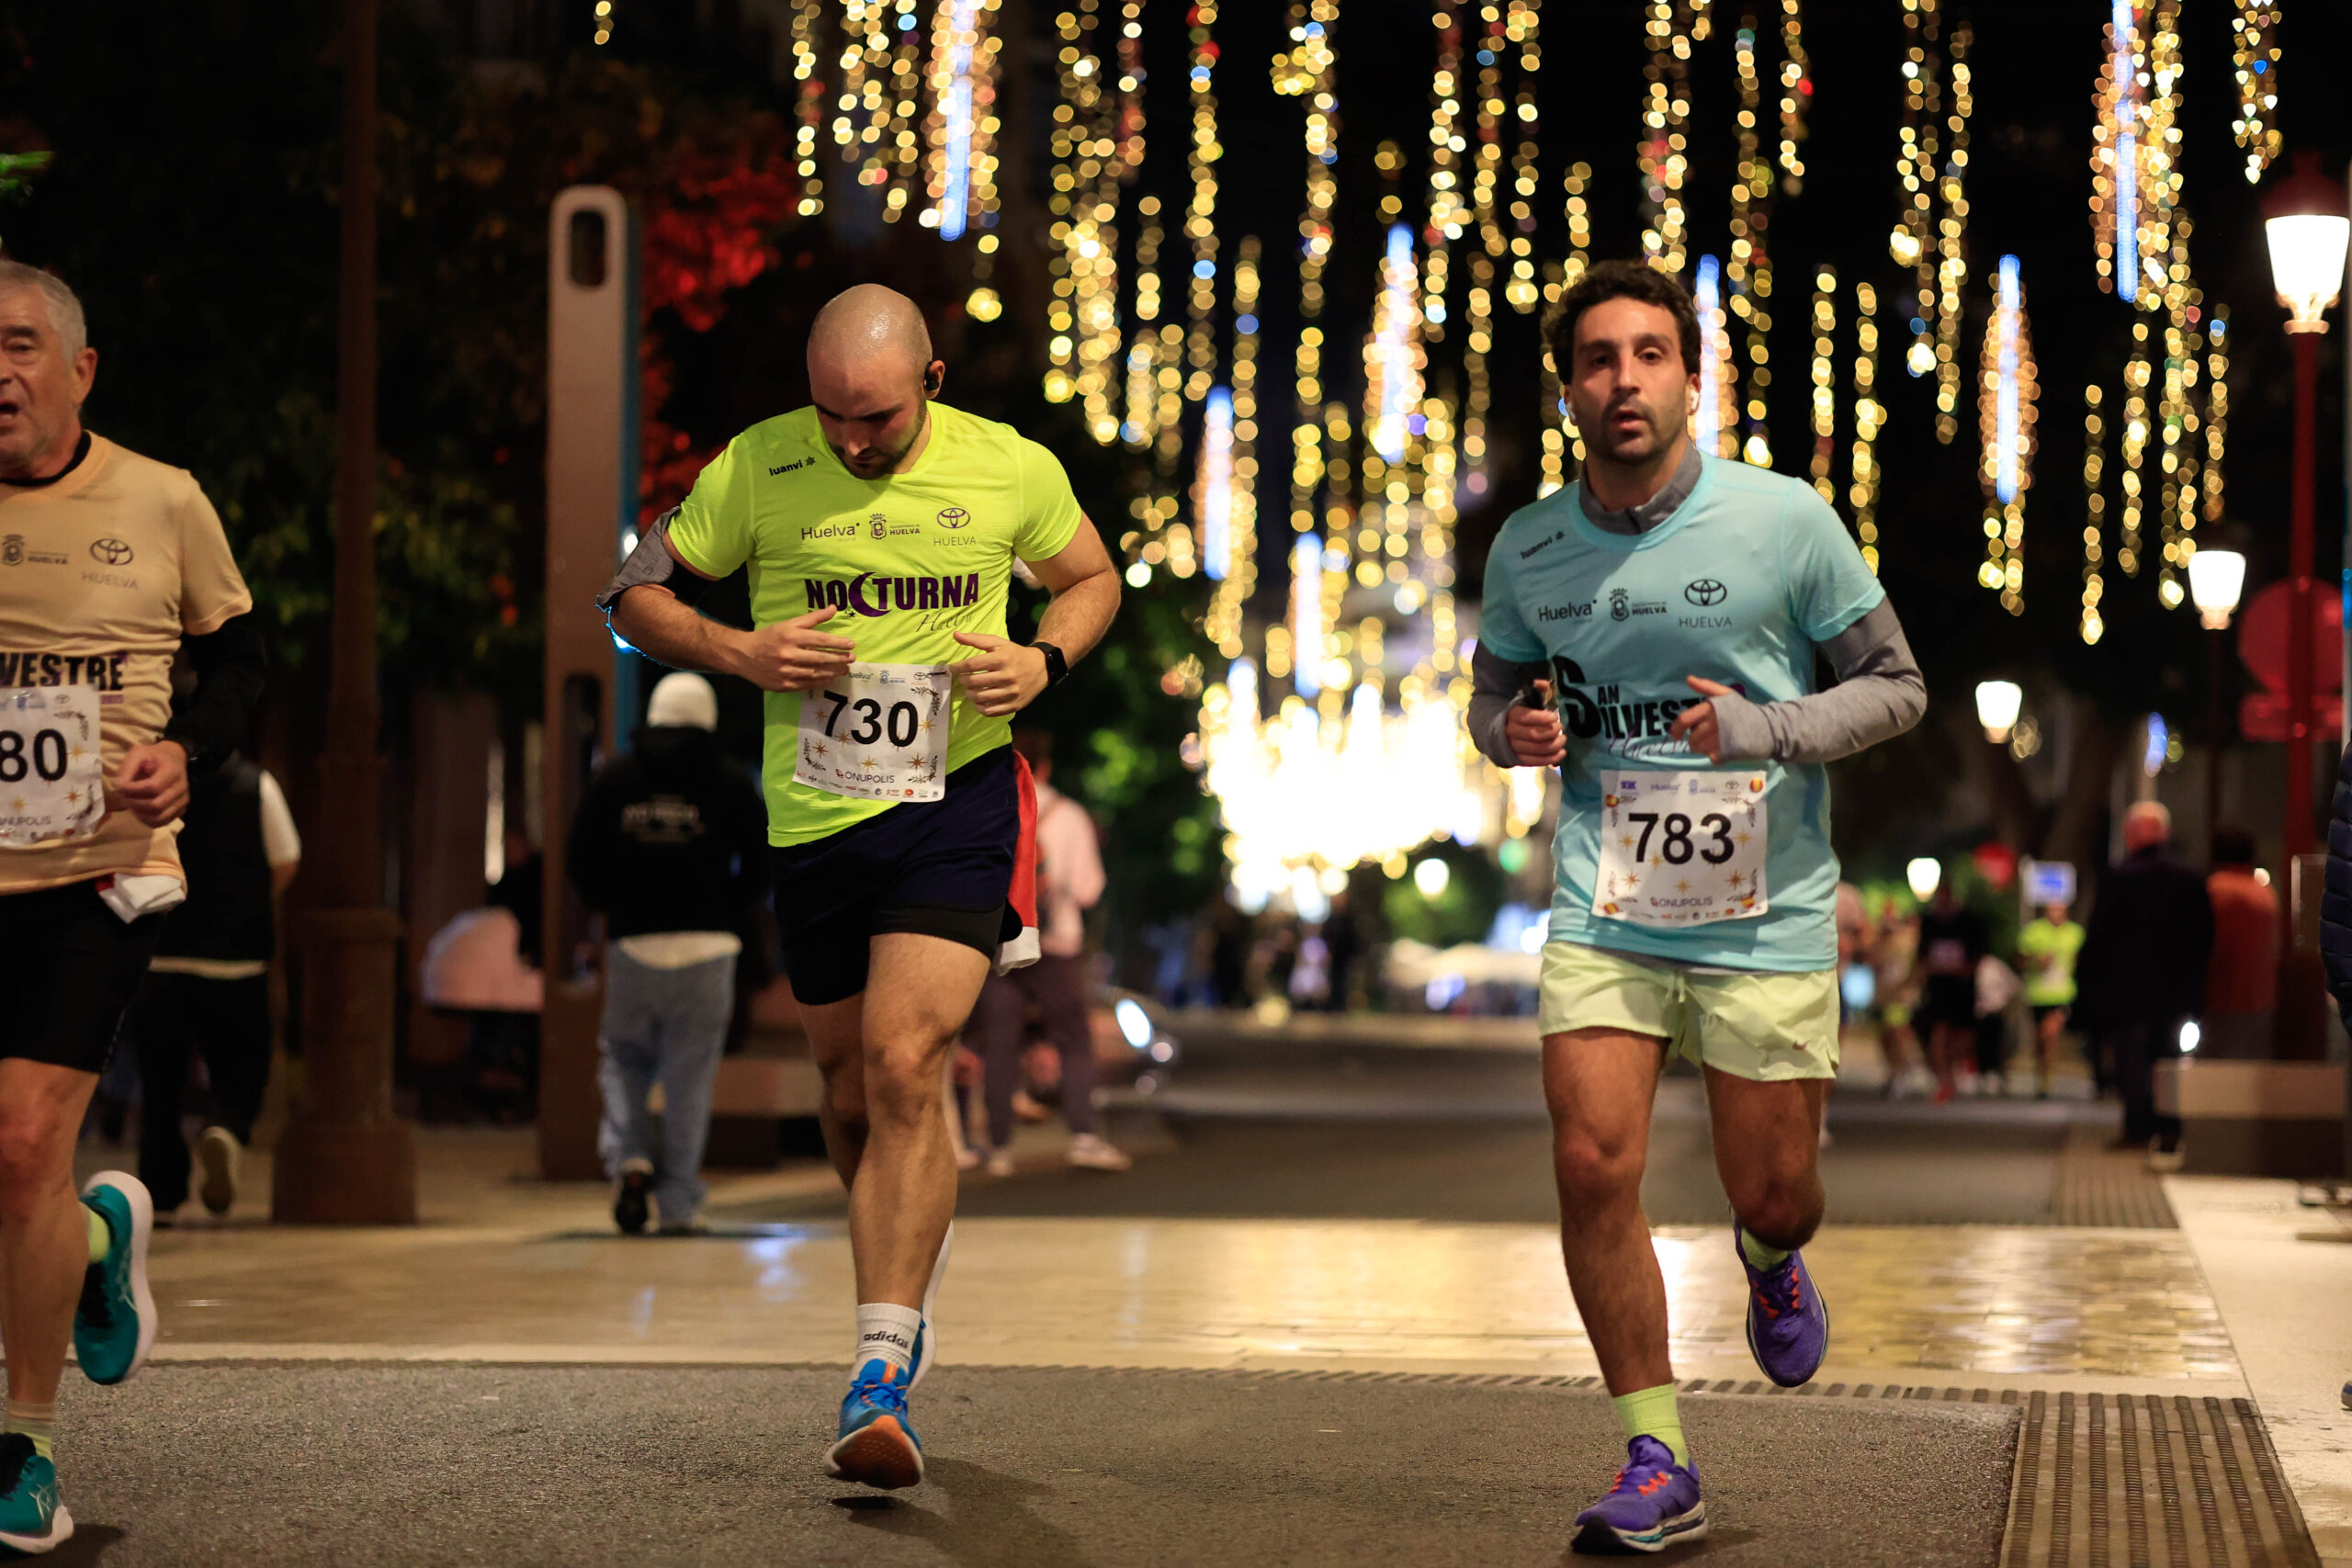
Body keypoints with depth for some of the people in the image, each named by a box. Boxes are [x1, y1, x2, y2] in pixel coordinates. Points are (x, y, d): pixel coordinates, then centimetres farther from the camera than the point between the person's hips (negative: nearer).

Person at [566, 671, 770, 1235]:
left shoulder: (613, 779, 5)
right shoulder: (730, 782, 3)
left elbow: (579, 862, 4)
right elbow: (761, 864, 2)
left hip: (633, 946, 1)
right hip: (707, 945, -1)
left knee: (624, 1060, 16)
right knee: (691, 1073, 2)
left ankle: (628, 1158, -8)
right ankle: (679, 1204, 1)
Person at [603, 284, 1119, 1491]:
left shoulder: (1012, 470, -3)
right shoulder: (756, 469, -4)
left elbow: (1093, 579, 15)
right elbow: (637, 595, 5)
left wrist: (1045, 660, -6)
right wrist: (739, 653, -13)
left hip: (957, 802, -2)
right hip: (814, 817, 2)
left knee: (903, 1065, -18)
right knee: (852, 1092, 12)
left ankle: (881, 1376, -19)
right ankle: (910, 1272, 44)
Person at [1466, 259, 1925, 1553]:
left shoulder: (1785, 521, -7)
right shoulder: (1528, 549, 2)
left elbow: (1896, 686, 0)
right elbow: (1494, 692, 18)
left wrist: (1762, 731, -17)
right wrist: (1518, 731, -7)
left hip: (1769, 917, -1)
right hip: (1604, 912, 2)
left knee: (1772, 1196, 4)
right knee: (1592, 1165, -14)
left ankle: (1770, 1266, 45)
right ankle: (1656, 1465, -2)